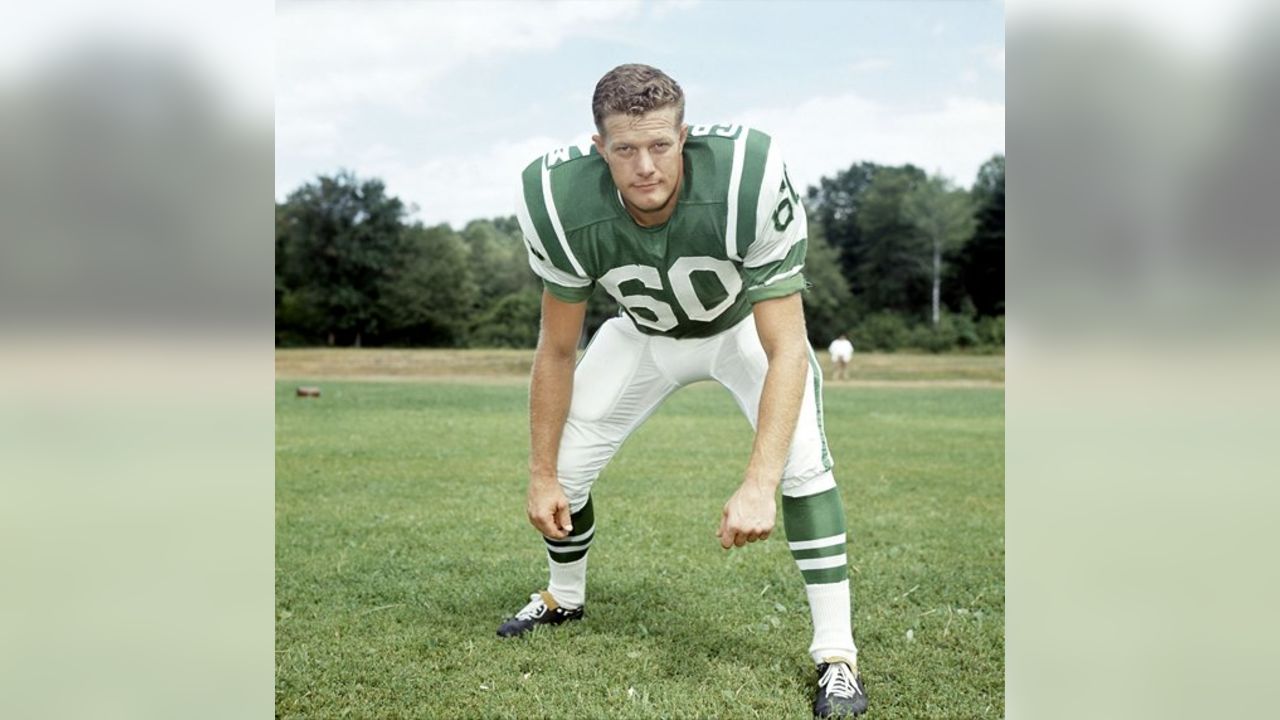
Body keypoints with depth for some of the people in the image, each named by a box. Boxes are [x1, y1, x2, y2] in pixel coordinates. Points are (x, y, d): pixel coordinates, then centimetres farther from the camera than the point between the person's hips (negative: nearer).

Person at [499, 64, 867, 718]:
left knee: (802, 461, -24)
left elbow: (786, 350, -38)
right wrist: (540, 477, -11)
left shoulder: (748, 181, -40)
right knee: (564, 468, 1)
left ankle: (836, 655, -10)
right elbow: (557, 350, -15)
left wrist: (757, 485, -47)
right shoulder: (563, 205, -31)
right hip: (645, 334, 3)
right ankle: (564, 597, 33)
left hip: (747, 325, -2)